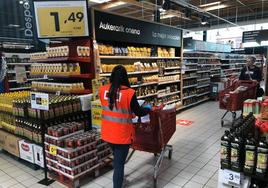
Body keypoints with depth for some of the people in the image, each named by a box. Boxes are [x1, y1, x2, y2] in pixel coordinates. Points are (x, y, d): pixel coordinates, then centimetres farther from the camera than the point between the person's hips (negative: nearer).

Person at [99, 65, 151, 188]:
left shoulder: (103, 90, -4)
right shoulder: (129, 93, -19)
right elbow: (139, 112, -9)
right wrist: (148, 108, 13)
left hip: (107, 133, 6)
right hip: (121, 135, -6)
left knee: (117, 159, 28)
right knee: (119, 164, 7)